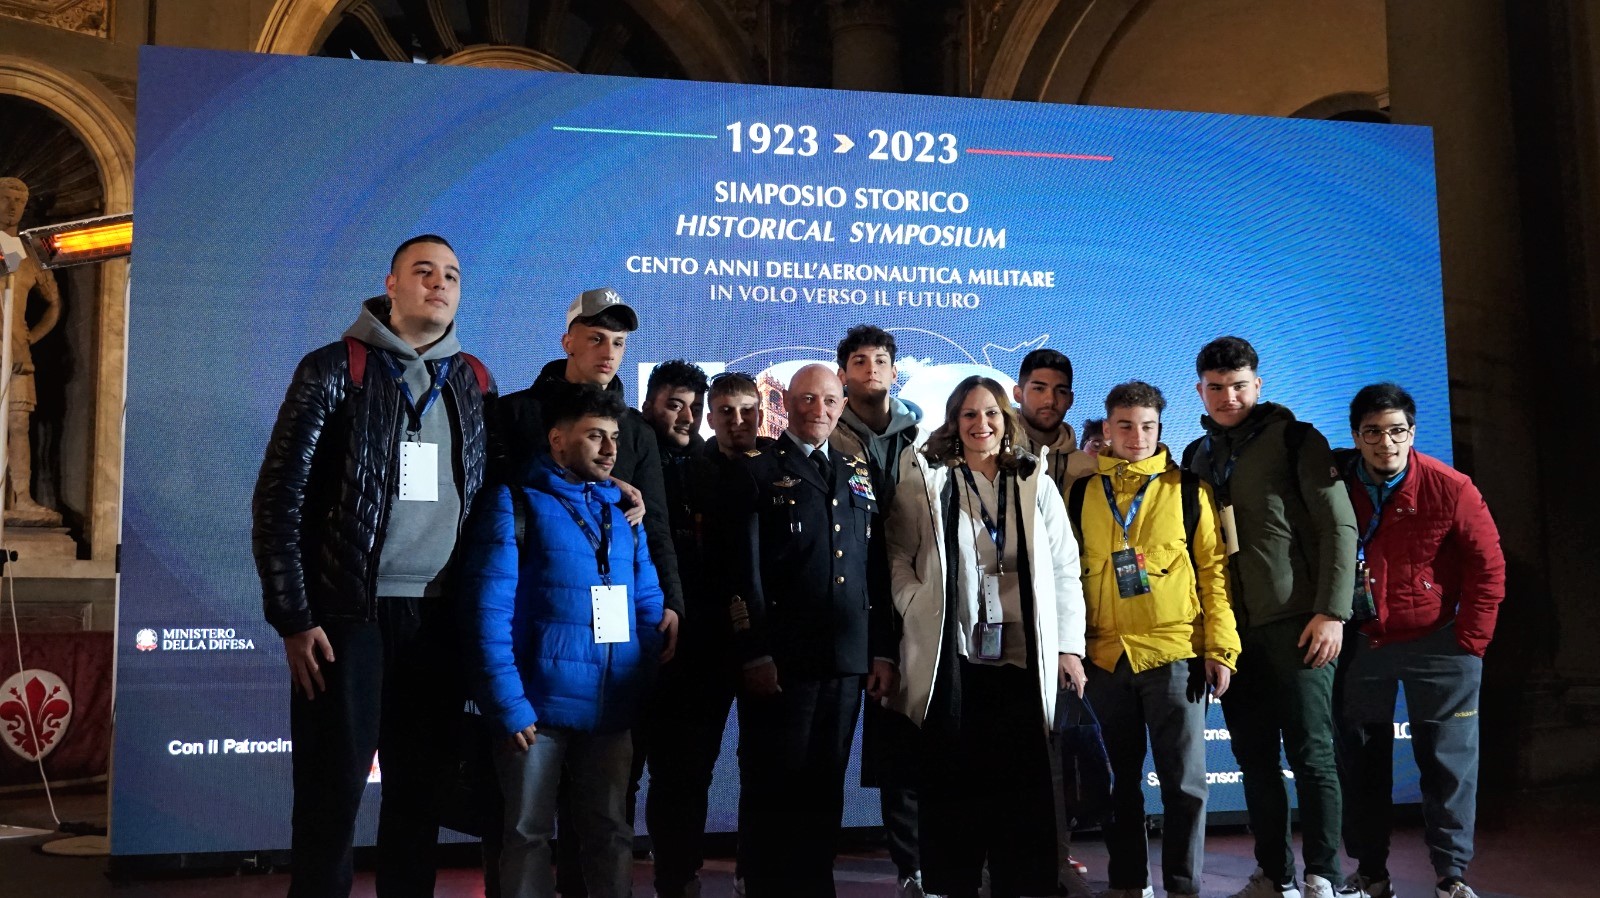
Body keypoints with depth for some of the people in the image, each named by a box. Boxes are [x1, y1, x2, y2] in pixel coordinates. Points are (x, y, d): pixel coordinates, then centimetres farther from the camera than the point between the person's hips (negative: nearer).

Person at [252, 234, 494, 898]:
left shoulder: (475, 383, 11)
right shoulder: (334, 370, 0)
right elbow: (279, 497, -3)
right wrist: (292, 618, -9)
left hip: (440, 617, 3)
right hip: (350, 612, -3)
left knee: (420, 791, 9)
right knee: (332, 791, 1)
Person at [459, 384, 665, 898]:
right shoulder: (515, 504, -3)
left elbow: (648, 605, 13)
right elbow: (488, 613, -11)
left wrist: (646, 695, 2)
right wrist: (509, 707, -17)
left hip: (611, 711, 5)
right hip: (538, 709, -4)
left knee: (610, 833, 12)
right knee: (529, 835, 7)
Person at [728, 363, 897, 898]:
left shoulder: (859, 476, 16)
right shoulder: (756, 471, 0)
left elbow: (876, 569, 14)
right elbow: (743, 570, -7)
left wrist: (883, 651, 8)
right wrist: (754, 653, -14)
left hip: (848, 660, 5)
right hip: (779, 661, -4)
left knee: (826, 787, 11)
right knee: (773, 789, 3)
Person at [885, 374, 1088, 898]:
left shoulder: (1036, 485, 11)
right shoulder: (926, 480, 8)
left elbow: (1064, 570, 9)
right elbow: (899, 557, 6)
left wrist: (1070, 645, 3)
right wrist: (918, 609, -10)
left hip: (1022, 658, 1)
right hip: (950, 657, -1)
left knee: (1022, 786, 1)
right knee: (953, 783, 3)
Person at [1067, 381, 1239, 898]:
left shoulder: (1188, 489, 2)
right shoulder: (1082, 493, 7)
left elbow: (1214, 570, 0)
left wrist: (1221, 648, -7)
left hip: (1174, 654, -2)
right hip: (1105, 658, 2)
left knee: (1184, 781, 1)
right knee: (1122, 779, 13)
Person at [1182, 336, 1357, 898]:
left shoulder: (1295, 440, -1)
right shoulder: (1196, 457, 15)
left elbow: (1339, 527, -6)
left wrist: (1332, 612, -13)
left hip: (1297, 624, -5)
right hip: (1233, 632, 5)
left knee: (1310, 753, -2)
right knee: (1255, 760, 9)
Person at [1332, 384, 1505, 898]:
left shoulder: (1449, 488, -11)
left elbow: (1488, 567, -6)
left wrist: (1470, 642, -8)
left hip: (1435, 644, -2)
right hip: (1360, 644, 3)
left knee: (1448, 760, 2)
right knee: (1361, 759, 9)